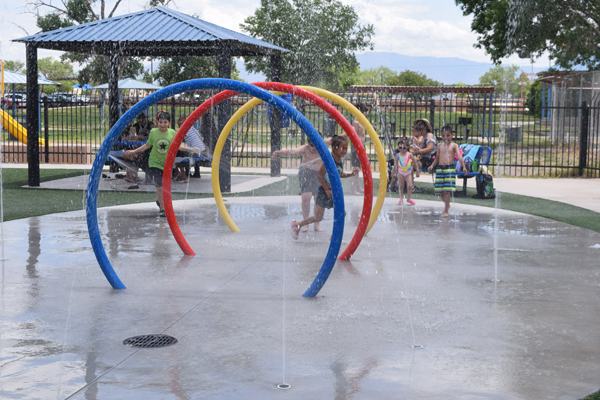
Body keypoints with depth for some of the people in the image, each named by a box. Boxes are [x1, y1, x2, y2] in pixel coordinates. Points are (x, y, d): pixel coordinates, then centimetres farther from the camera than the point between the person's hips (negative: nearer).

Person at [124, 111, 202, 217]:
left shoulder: (172, 133, -7)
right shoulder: (153, 132, -8)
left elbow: (178, 146, 0)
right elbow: (147, 145, 5)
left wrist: (190, 149, -13)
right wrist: (134, 151, 6)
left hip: (167, 163, 2)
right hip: (154, 162, -2)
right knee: (159, 186, -12)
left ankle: (160, 200, 42)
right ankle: (162, 209, 0)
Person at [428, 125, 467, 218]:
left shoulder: (454, 145, 3)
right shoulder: (440, 146, 14)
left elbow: (459, 156, -9)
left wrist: (463, 166, -22)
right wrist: (432, 166, 5)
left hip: (450, 168, -4)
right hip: (440, 169, 4)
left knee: (447, 191, -9)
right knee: (440, 191, 6)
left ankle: (445, 211, -5)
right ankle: (447, 205, 32)